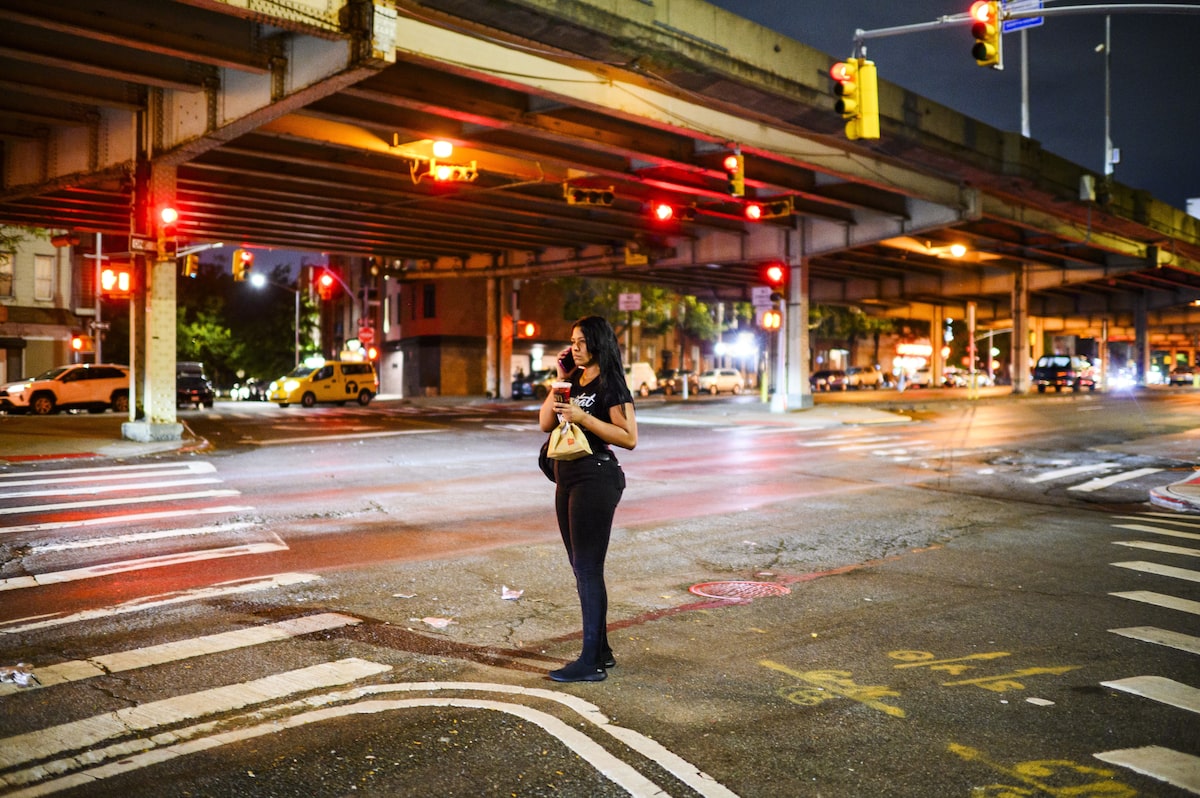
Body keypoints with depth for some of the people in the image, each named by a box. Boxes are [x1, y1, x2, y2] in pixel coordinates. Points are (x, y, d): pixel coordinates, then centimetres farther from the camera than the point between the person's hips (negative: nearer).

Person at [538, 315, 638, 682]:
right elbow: (545, 423, 8)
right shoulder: (573, 380, 14)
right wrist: (559, 381, 0)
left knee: (588, 568, -7)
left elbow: (629, 438, -17)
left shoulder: (611, 384, -9)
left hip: (596, 479, -9)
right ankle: (600, 650, 25)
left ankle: (591, 662, 0)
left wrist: (583, 418, -21)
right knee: (582, 567, 14)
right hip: (568, 477, 9)